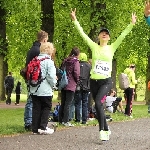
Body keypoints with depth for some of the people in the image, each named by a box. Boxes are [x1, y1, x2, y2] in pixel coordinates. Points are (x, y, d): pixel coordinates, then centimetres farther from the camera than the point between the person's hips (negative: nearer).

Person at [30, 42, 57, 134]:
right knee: (46, 107, 7)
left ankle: (35, 128, 9)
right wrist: (54, 83, 3)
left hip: (34, 89, 5)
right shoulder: (49, 61, -11)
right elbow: (51, 77, -16)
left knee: (36, 108, 10)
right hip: (45, 90, -5)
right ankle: (43, 127, -2)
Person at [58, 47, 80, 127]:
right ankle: (65, 121, -6)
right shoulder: (75, 61, -8)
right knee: (68, 104, -4)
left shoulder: (65, 61, 12)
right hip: (71, 85, -7)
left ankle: (60, 120, 17)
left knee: (63, 103, 13)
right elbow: (76, 73, -15)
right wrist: (77, 81, 1)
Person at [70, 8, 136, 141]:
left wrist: (132, 24, -9)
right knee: (99, 105, 8)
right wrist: (75, 20, -4)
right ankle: (106, 129, 24)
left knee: (98, 102, -24)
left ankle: (102, 129, -20)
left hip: (106, 81, -3)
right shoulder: (94, 46, 5)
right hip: (94, 81, 3)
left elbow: (122, 35, -2)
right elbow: (82, 33, 1)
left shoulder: (112, 48, 3)